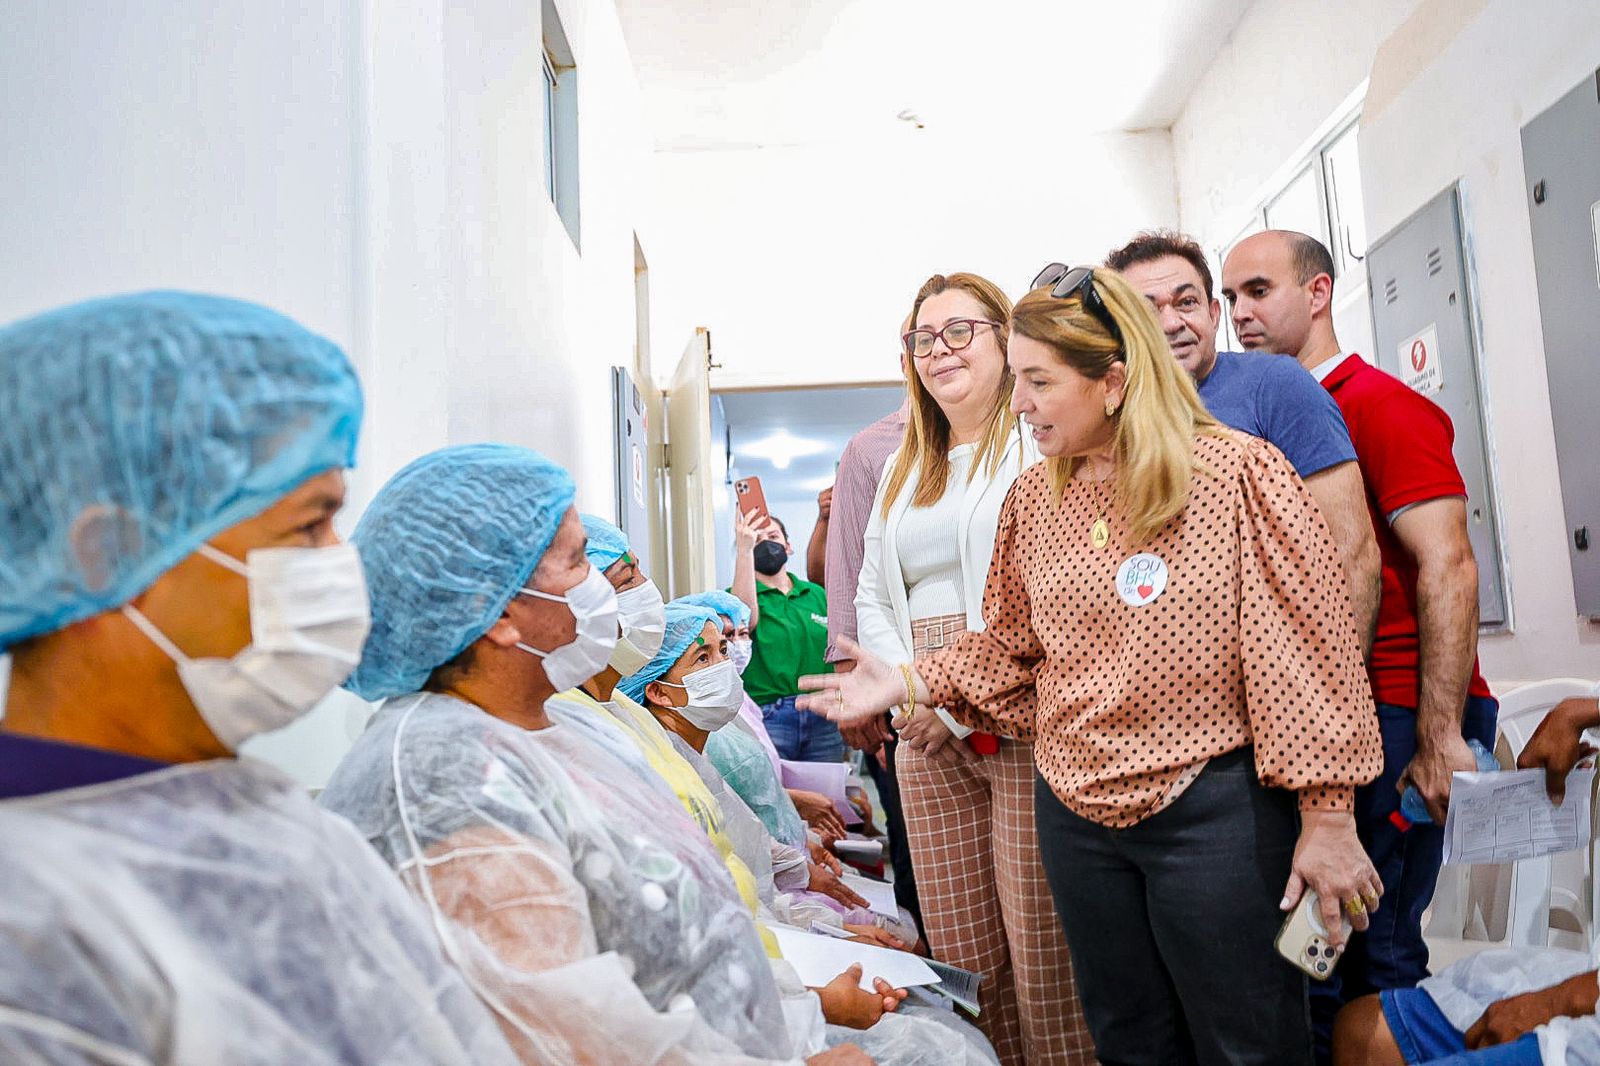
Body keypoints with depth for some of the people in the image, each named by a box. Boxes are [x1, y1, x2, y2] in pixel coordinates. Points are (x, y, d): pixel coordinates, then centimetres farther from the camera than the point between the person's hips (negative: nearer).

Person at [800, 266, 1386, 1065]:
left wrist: (1328, 819, -11)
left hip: (1214, 812, -5)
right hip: (1075, 816, 5)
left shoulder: (1238, 474, -11)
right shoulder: (1031, 501, 5)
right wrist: (910, 683, 1)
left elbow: (1306, 648, -10)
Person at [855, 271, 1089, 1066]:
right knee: (959, 951, 11)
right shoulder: (903, 470, 19)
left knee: (1044, 947, -1)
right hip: (927, 737, 6)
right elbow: (870, 594, 18)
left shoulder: (1041, 442, -3)